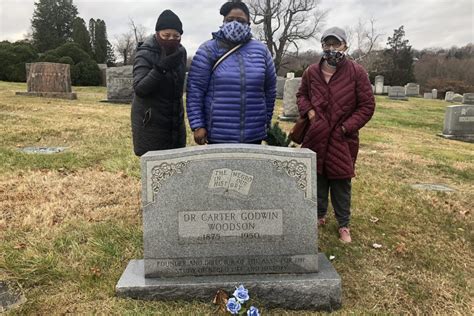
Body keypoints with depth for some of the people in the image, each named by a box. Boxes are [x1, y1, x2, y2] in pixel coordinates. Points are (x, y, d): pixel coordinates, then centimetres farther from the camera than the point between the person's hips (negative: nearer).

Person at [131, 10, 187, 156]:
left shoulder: (181, 51, 5)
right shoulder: (145, 54, -12)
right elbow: (139, 88, -21)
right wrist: (161, 68, -30)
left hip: (176, 122, 6)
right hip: (150, 123, -5)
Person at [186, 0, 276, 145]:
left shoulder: (261, 50, 7)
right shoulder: (209, 49, -2)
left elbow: (270, 90, 14)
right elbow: (195, 89, -5)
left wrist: (267, 120, 16)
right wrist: (197, 125, -11)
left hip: (254, 135, 3)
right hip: (219, 135, -3)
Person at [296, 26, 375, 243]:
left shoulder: (357, 73, -7)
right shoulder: (311, 72, 3)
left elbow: (367, 106, -4)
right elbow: (302, 95, 19)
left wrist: (347, 127, -11)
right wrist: (308, 111, -2)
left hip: (343, 139, -3)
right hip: (316, 136, 3)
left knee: (341, 183, 7)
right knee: (318, 179, 14)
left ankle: (344, 224, 23)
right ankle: (320, 215, 34)